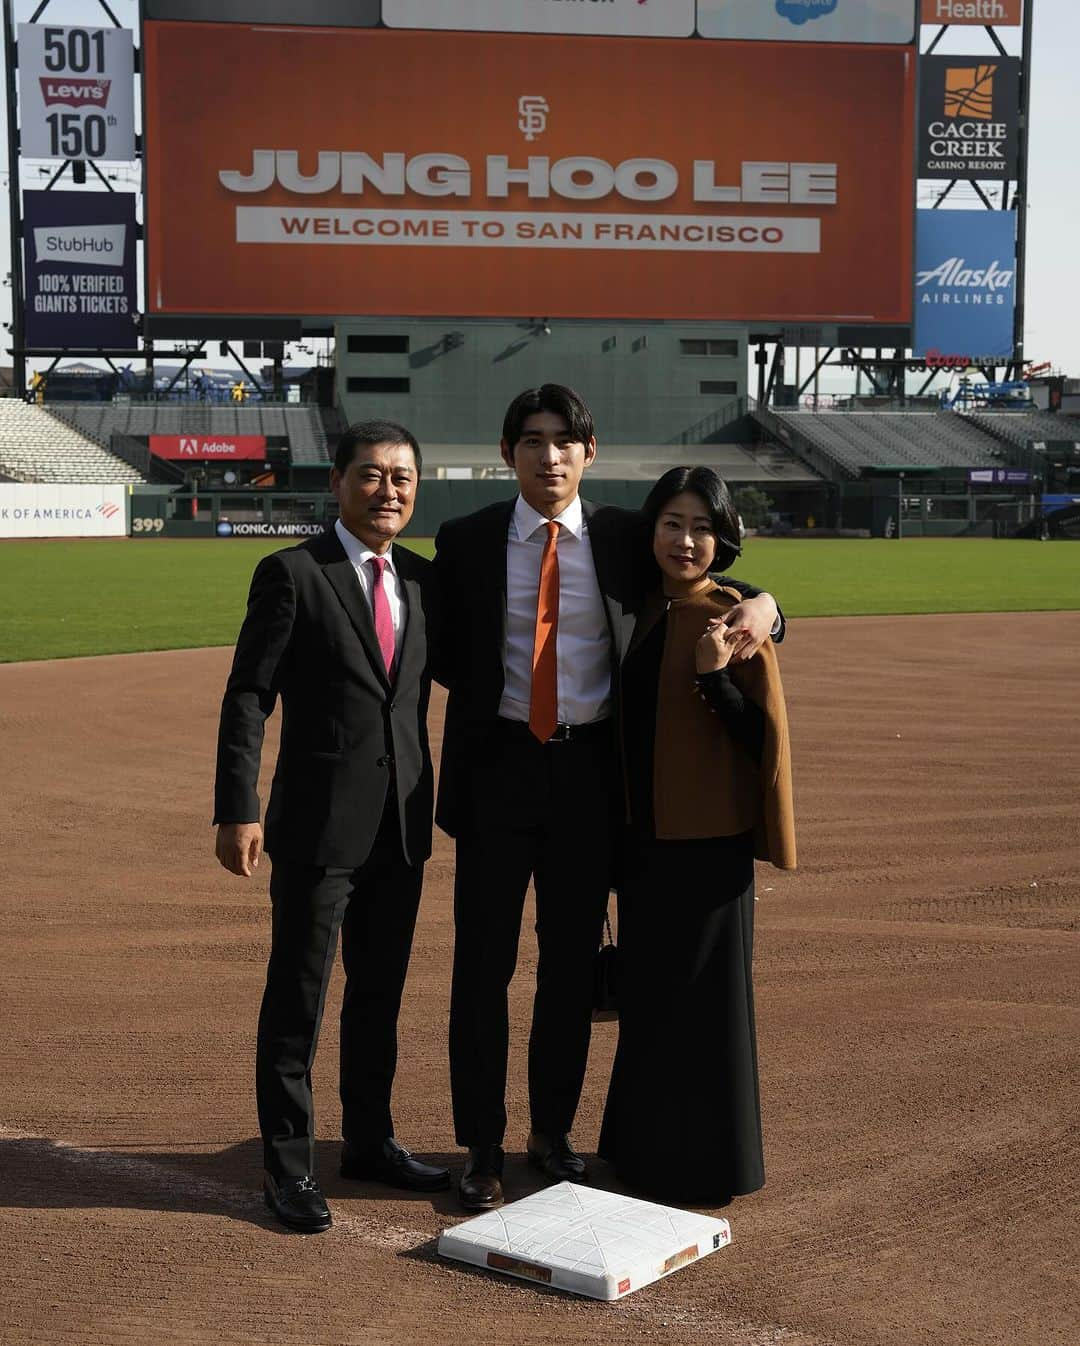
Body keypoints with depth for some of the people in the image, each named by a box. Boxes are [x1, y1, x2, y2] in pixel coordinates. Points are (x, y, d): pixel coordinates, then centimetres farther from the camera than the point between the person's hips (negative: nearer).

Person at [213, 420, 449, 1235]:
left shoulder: (425, 579, 9)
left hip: (403, 824, 6)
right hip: (319, 822, -6)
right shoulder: (291, 574, -8)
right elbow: (248, 698, -10)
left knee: (380, 993, 17)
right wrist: (237, 811, -16)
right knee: (298, 998, 3)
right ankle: (289, 1164, 17)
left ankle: (370, 1142, 32)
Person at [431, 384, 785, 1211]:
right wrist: (489, 695, -5)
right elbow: (444, 651, 11)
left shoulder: (623, 539, 1)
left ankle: (554, 1134, 28)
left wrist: (761, 605, -14)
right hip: (498, 765, -1)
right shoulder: (467, 542, 1)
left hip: (590, 769, 1)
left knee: (572, 959, 11)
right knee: (484, 962, 3)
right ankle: (482, 1147, 16)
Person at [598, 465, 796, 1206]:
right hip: (643, 836, 6)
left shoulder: (735, 620, -11)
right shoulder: (640, 611, 7)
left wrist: (716, 678, -27)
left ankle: (710, 1162, 17)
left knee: (703, 997, 3)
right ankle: (644, 1148, 30)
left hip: (707, 840, -6)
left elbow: (766, 734, -13)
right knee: (646, 994, 15)